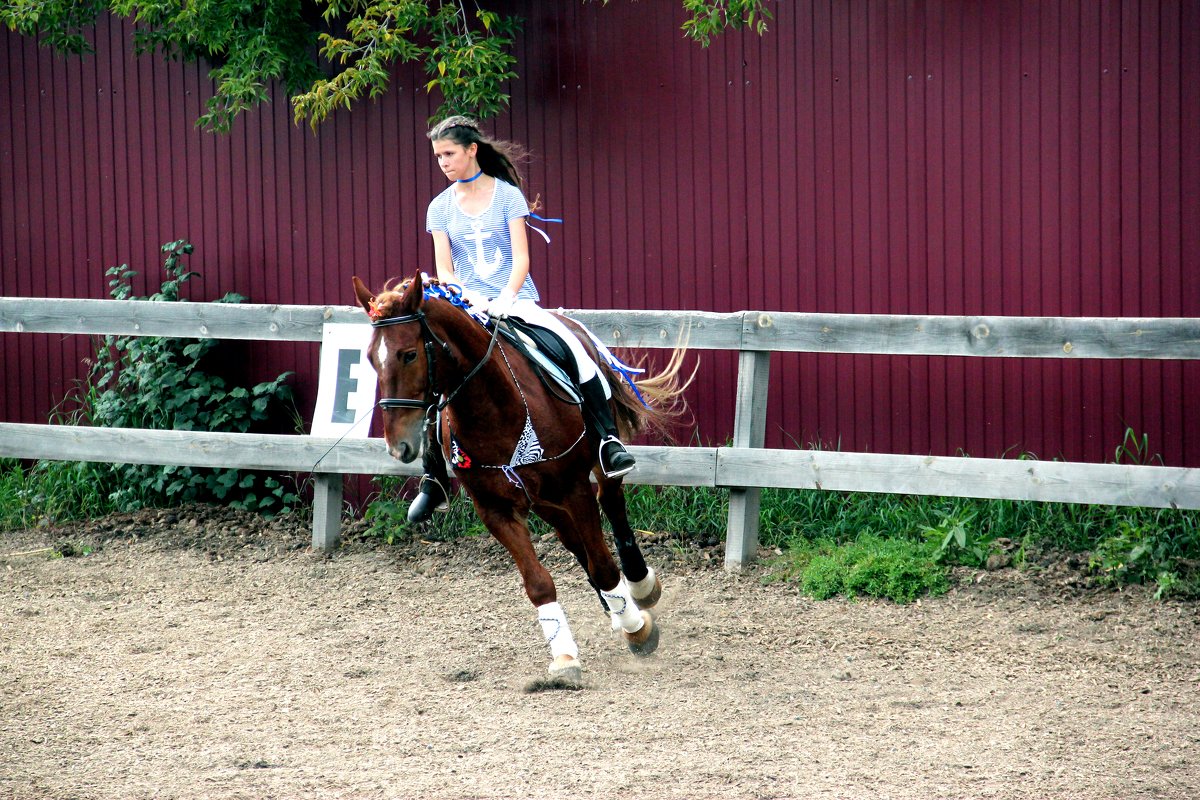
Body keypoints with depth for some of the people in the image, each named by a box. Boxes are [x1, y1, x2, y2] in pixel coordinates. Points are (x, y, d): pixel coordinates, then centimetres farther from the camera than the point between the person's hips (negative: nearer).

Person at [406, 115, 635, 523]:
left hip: (516, 301, -2)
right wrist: (468, 298, -17)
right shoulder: (440, 207, 8)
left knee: (574, 348, -27)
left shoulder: (507, 195, 1)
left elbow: (521, 259, -5)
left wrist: (506, 297, -23)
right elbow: (443, 267, 4)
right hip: (468, 306, 2)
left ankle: (608, 441, -21)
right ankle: (433, 483, -10)